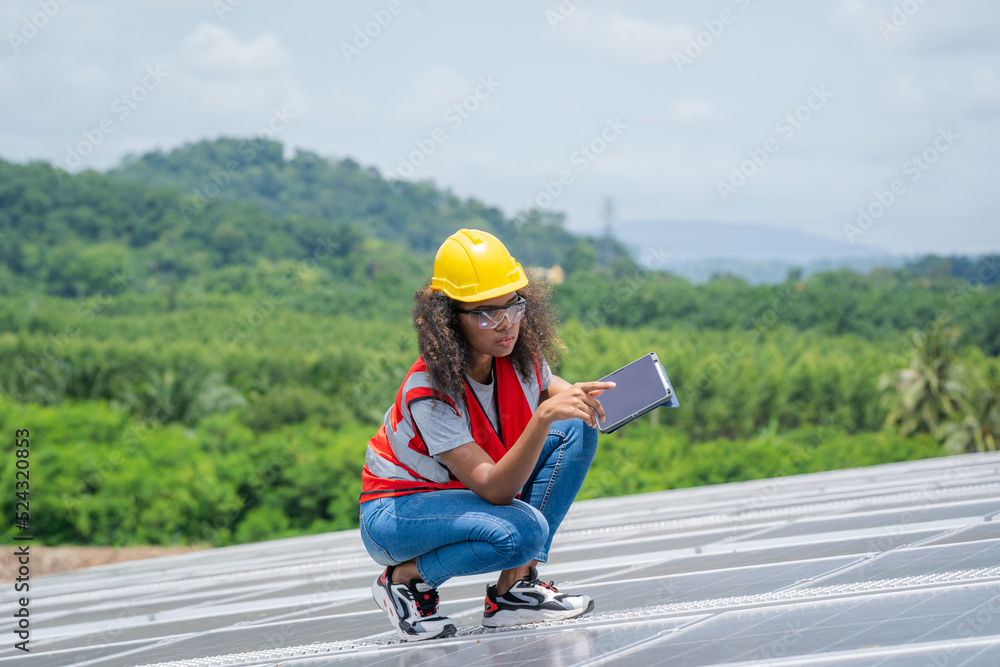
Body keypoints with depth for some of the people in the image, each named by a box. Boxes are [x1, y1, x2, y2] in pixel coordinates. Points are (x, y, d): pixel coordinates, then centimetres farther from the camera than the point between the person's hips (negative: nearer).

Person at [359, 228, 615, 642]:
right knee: (521, 532, -35)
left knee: (575, 430, -12)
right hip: (398, 511, -8)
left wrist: (578, 397, -13)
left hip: (474, 493, 8)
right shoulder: (429, 391, -31)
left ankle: (514, 587, -12)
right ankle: (405, 577, -8)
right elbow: (493, 489, -35)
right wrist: (544, 416, -48)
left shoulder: (519, 355, -12)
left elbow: (546, 388, 13)